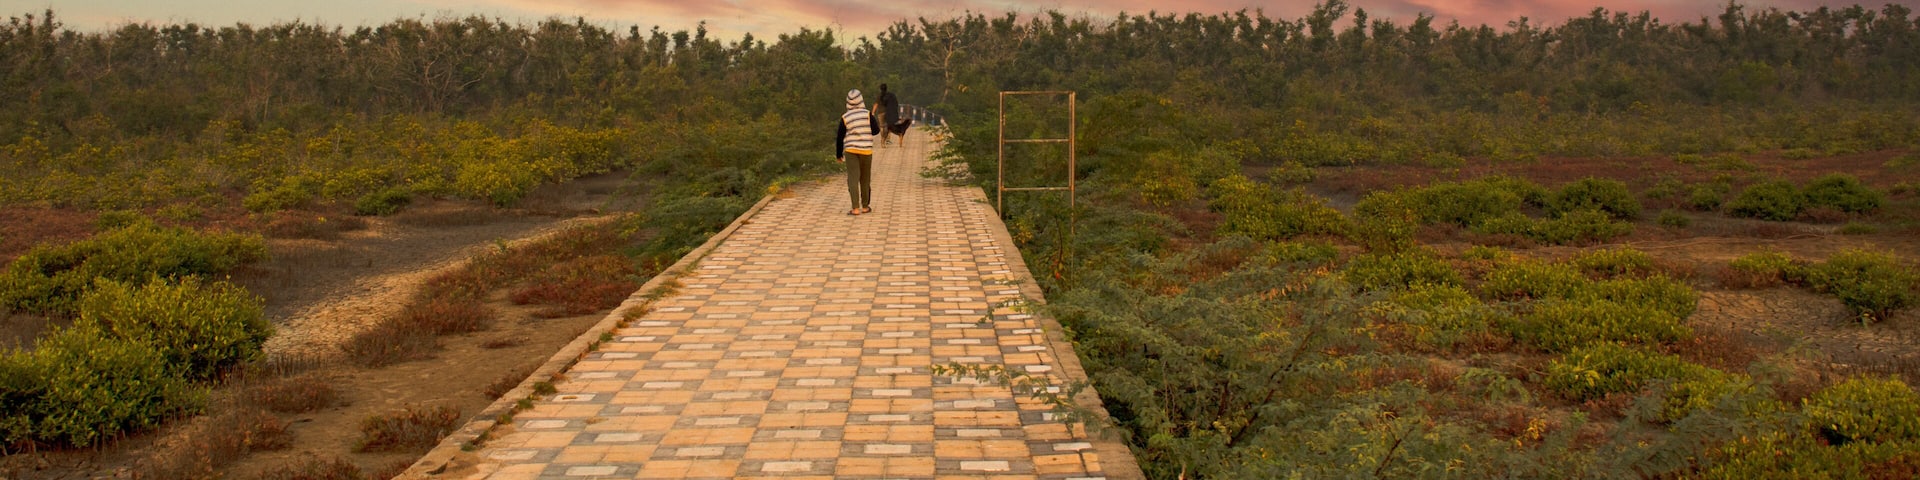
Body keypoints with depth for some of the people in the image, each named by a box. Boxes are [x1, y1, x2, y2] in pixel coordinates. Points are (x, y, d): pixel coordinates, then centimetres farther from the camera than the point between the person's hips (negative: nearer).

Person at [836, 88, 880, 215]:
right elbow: (876, 130, -1)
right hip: (866, 150, 1)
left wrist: (838, 154, 10)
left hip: (850, 150, -1)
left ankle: (855, 209, -13)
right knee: (865, 179, 14)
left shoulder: (845, 117, -4)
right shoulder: (867, 114, -7)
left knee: (853, 179, -4)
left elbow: (840, 138, -1)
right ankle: (865, 206, 22)